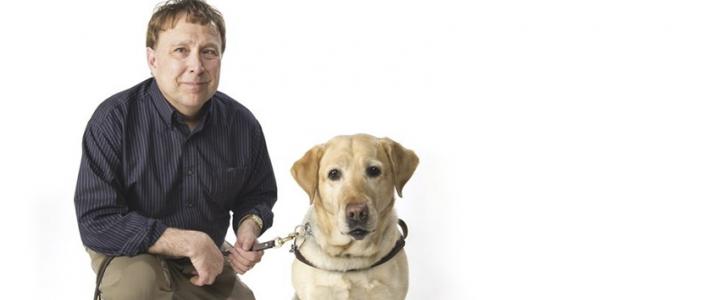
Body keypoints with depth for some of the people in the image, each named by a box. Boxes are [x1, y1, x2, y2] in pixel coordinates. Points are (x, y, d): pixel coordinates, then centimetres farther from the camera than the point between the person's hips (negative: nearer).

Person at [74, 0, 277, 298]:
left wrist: (249, 226, -16)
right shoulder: (114, 119, -22)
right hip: (131, 254, -4)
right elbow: (96, 221, -26)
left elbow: (258, 194, 9)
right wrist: (189, 242, -30)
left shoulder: (243, 124, -10)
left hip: (209, 260, 5)